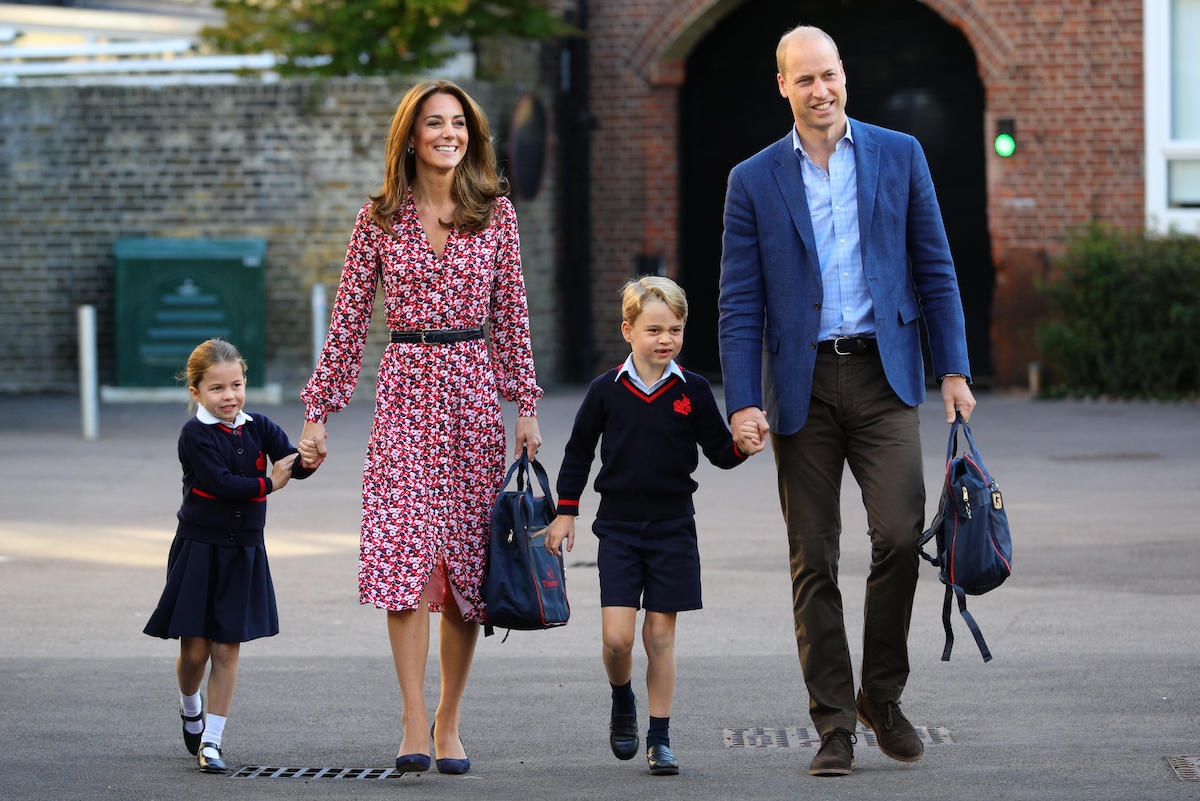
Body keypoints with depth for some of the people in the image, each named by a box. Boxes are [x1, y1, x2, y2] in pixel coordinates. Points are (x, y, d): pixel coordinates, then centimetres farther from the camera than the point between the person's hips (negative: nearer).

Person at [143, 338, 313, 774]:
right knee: (195, 648, 1)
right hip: (199, 550, -3)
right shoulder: (195, 434, -10)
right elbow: (218, 483, -20)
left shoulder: (258, 428, 3)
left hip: (243, 552, 3)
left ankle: (211, 740, 8)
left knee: (227, 648, 2)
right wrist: (268, 483, -13)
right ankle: (190, 707, 33)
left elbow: (294, 467, -8)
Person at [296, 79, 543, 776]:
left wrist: (527, 406, 5)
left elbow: (512, 314, 9)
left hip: (475, 391, 1)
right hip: (405, 391, -1)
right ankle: (414, 724, -14)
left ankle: (448, 722, 13)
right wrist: (319, 412, 4)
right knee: (405, 553, -14)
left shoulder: (496, 212, 6)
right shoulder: (381, 219, 3)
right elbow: (349, 320, 6)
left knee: (466, 558, 3)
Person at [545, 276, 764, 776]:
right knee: (617, 635, -9)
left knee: (660, 633, 2)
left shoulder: (693, 391, 0)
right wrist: (565, 514, 9)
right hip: (618, 527, 0)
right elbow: (578, 453, 10)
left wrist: (743, 446, -15)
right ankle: (622, 705, 21)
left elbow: (719, 452, 7)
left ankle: (659, 738, 11)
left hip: (672, 527, 0)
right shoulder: (607, 391, -1)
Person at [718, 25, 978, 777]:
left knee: (899, 531, -14)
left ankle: (882, 694, 6)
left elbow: (935, 270, 9)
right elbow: (740, 303, 3)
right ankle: (835, 727, 7)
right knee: (814, 560, 0)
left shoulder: (899, 155, 7)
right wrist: (742, 402, -6)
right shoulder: (754, 181, 5)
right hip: (802, 387, 0)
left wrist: (954, 369, 2)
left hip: (882, 376, 0)